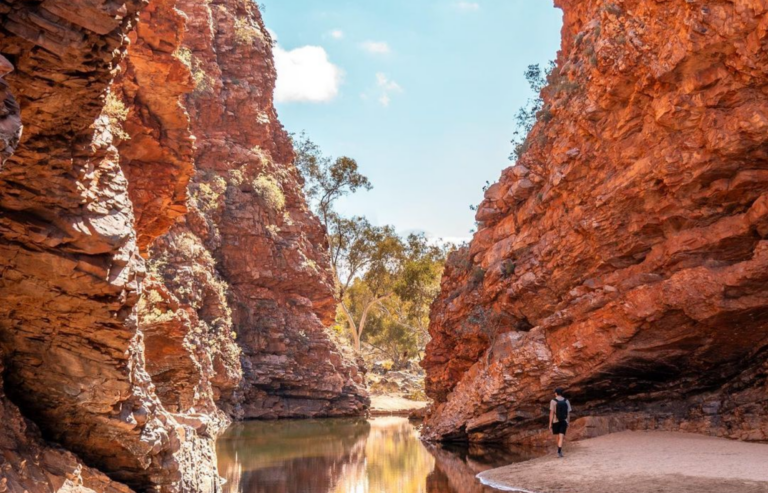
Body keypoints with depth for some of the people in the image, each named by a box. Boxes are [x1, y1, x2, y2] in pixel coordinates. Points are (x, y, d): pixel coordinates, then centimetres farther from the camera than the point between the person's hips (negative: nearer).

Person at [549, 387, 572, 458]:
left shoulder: (553, 401, -8)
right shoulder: (567, 401, 2)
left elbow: (551, 413, -11)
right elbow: (568, 413, 4)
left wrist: (550, 423, -6)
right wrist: (567, 423, 14)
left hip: (555, 422, -1)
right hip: (564, 422, 1)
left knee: (558, 436, 17)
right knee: (561, 437, -4)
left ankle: (560, 451, 26)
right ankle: (559, 451, -18)